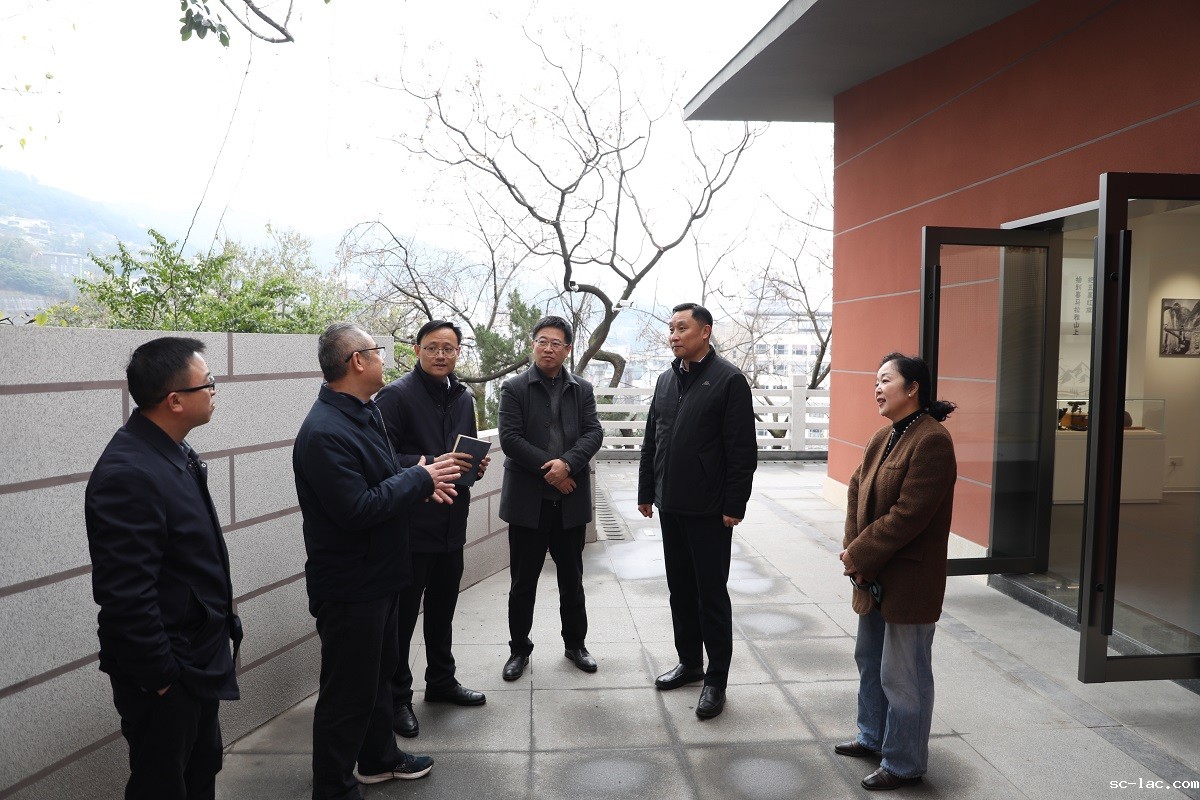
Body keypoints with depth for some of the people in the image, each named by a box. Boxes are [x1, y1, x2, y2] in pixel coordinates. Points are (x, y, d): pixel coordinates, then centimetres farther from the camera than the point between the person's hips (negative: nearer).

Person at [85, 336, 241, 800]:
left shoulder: (173, 452, 3)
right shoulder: (128, 474, -26)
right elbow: (125, 596, -26)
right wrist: (161, 678, -19)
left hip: (199, 658, 8)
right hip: (165, 674, -8)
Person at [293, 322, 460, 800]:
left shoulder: (365, 414, 6)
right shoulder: (324, 433, -26)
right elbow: (357, 510, -29)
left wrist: (421, 484, -2)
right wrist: (419, 479, -20)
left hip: (378, 574, 10)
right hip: (349, 586, -10)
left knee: (379, 671, 25)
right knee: (348, 690, 6)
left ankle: (378, 757, 44)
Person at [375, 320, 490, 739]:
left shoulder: (463, 397, 11)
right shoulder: (395, 396, -13)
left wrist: (476, 465, 0)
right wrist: (429, 466, -27)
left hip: (451, 524, 7)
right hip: (411, 525, -7)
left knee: (442, 609, 21)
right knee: (401, 614, 5)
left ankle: (441, 681, 38)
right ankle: (396, 697, 21)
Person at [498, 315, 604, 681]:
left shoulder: (582, 389, 8)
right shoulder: (514, 388, -1)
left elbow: (594, 433, -3)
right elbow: (510, 438, -10)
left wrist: (568, 463, -19)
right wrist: (548, 469, -16)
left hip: (570, 499, 2)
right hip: (528, 499, -2)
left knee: (572, 577, 15)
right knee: (522, 580, 8)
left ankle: (575, 643, 31)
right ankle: (519, 648, 25)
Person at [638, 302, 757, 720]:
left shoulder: (729, 380, -9)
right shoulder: (666, 380, 11)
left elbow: (742, 450, -13)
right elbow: (651, 441, 14)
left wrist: (734, 506, -15)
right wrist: (646, 491, 12)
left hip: (709, 510, -6)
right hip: (671, 506, 7)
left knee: (711, 594, 4)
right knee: (680, 588, 16)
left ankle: (716, 679, 17)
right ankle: (689, 662, 32)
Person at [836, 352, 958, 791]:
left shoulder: (931, 441, -21)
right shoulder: (884, 435, 7)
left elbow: (907, 515, -25)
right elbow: (857, 489, 7)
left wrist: (858, 555, -18)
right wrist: (853, 548, -7)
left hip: (909, 580, -9)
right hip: (874, 574, 9)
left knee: (902, 676, 5)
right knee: (870, 659, 23)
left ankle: (903, 764, 23)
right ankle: (873, 736, 42)